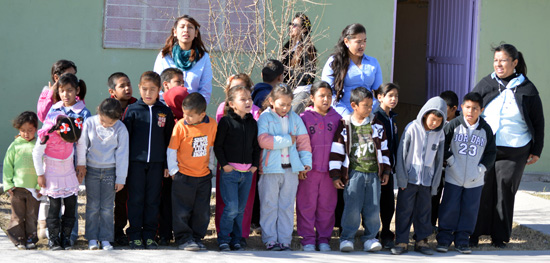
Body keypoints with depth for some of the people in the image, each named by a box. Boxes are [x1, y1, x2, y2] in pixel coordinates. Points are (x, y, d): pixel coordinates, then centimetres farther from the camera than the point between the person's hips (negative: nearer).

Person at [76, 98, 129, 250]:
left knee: (107, 207, 2)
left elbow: (122, 154, -5)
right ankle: (92, 239, 10)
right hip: (92, 169, 1)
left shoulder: (121, 129, -9)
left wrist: (120, 179, -3)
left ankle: (105, 239, 9)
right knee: (92, 206, 3)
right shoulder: (89, 123, -8)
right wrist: (80, 163, 10)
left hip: (110, 171, -1)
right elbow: (82, 144, 5)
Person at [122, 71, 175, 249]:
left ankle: (149, 235, 14)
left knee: (153, 200, 6)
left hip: (157, 163, 2)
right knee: (136, 199, 3)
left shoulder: (165, 112, 5)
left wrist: (167, 164, 7)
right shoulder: (132, 110, -1)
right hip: (136, 162, -2)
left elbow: (169, 140, 10)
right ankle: (135, 236, 10)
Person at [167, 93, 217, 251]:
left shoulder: (211, 125, -3)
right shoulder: (181, 125, -12)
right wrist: (173, 170, -5)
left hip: (204, 176, 3)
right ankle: (184, 239, 11)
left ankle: (197, 238, 21)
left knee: (202, 211, 9)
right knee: (182, 210, 1)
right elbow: (171, 150, -5)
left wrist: (210, 166, 12)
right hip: (183, 176, -3)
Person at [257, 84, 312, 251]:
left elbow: (303, 141, 12)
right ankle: (270, 240, 8)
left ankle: (285, 240, 11)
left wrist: (306, 161, 1)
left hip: (291, 168, 4)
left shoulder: (295, 118, 10)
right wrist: (288, 140, -12)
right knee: (269, 206, 1)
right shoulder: (265, 118, -3)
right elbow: (263, 140, -16)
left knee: (287, 206, 7)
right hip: (271, 168, -3)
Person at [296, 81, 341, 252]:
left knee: (327, 205, 8)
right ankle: (308, 239, 10)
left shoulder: (336, 118, 7)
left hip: (329, 170, 3)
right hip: (309, 169, -3)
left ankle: (324, 239, 18)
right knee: (307, 205, 1)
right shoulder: (304, 118, -2)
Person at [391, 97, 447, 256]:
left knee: (424, 211, 8)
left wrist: (435, 183, 6)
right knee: (404, 210, 0)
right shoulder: (412, 128, -6)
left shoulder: (439, 134, 3)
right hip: (409, 178, -3)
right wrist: (401, 178, -7)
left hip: (427, 180, 3)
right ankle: (401, 241, 7)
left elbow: (439, 160, 10)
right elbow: (402, 154, -4)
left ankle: (421, 241, 18)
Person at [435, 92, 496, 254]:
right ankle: (444, 238, 13)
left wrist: (481, 169, -1)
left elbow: (491, 152, 8)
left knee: (470, 209, 5)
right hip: (453, 177, -2)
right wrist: (450, 160, -4)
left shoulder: (485, 130, 1)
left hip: (475, 180, 2)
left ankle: (462, 240, 16)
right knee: (449, 208, 2)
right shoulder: (453, 125, -4)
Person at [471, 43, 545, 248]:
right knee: (482, 191, 1)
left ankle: (500, 236, 17)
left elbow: (538, 122, 7)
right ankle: (475, 233, 13)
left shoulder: (527, 89, 1)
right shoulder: (485, 85, 4)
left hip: (514, 152, -1)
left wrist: (536, 150, 6)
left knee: (505, 192, 4)